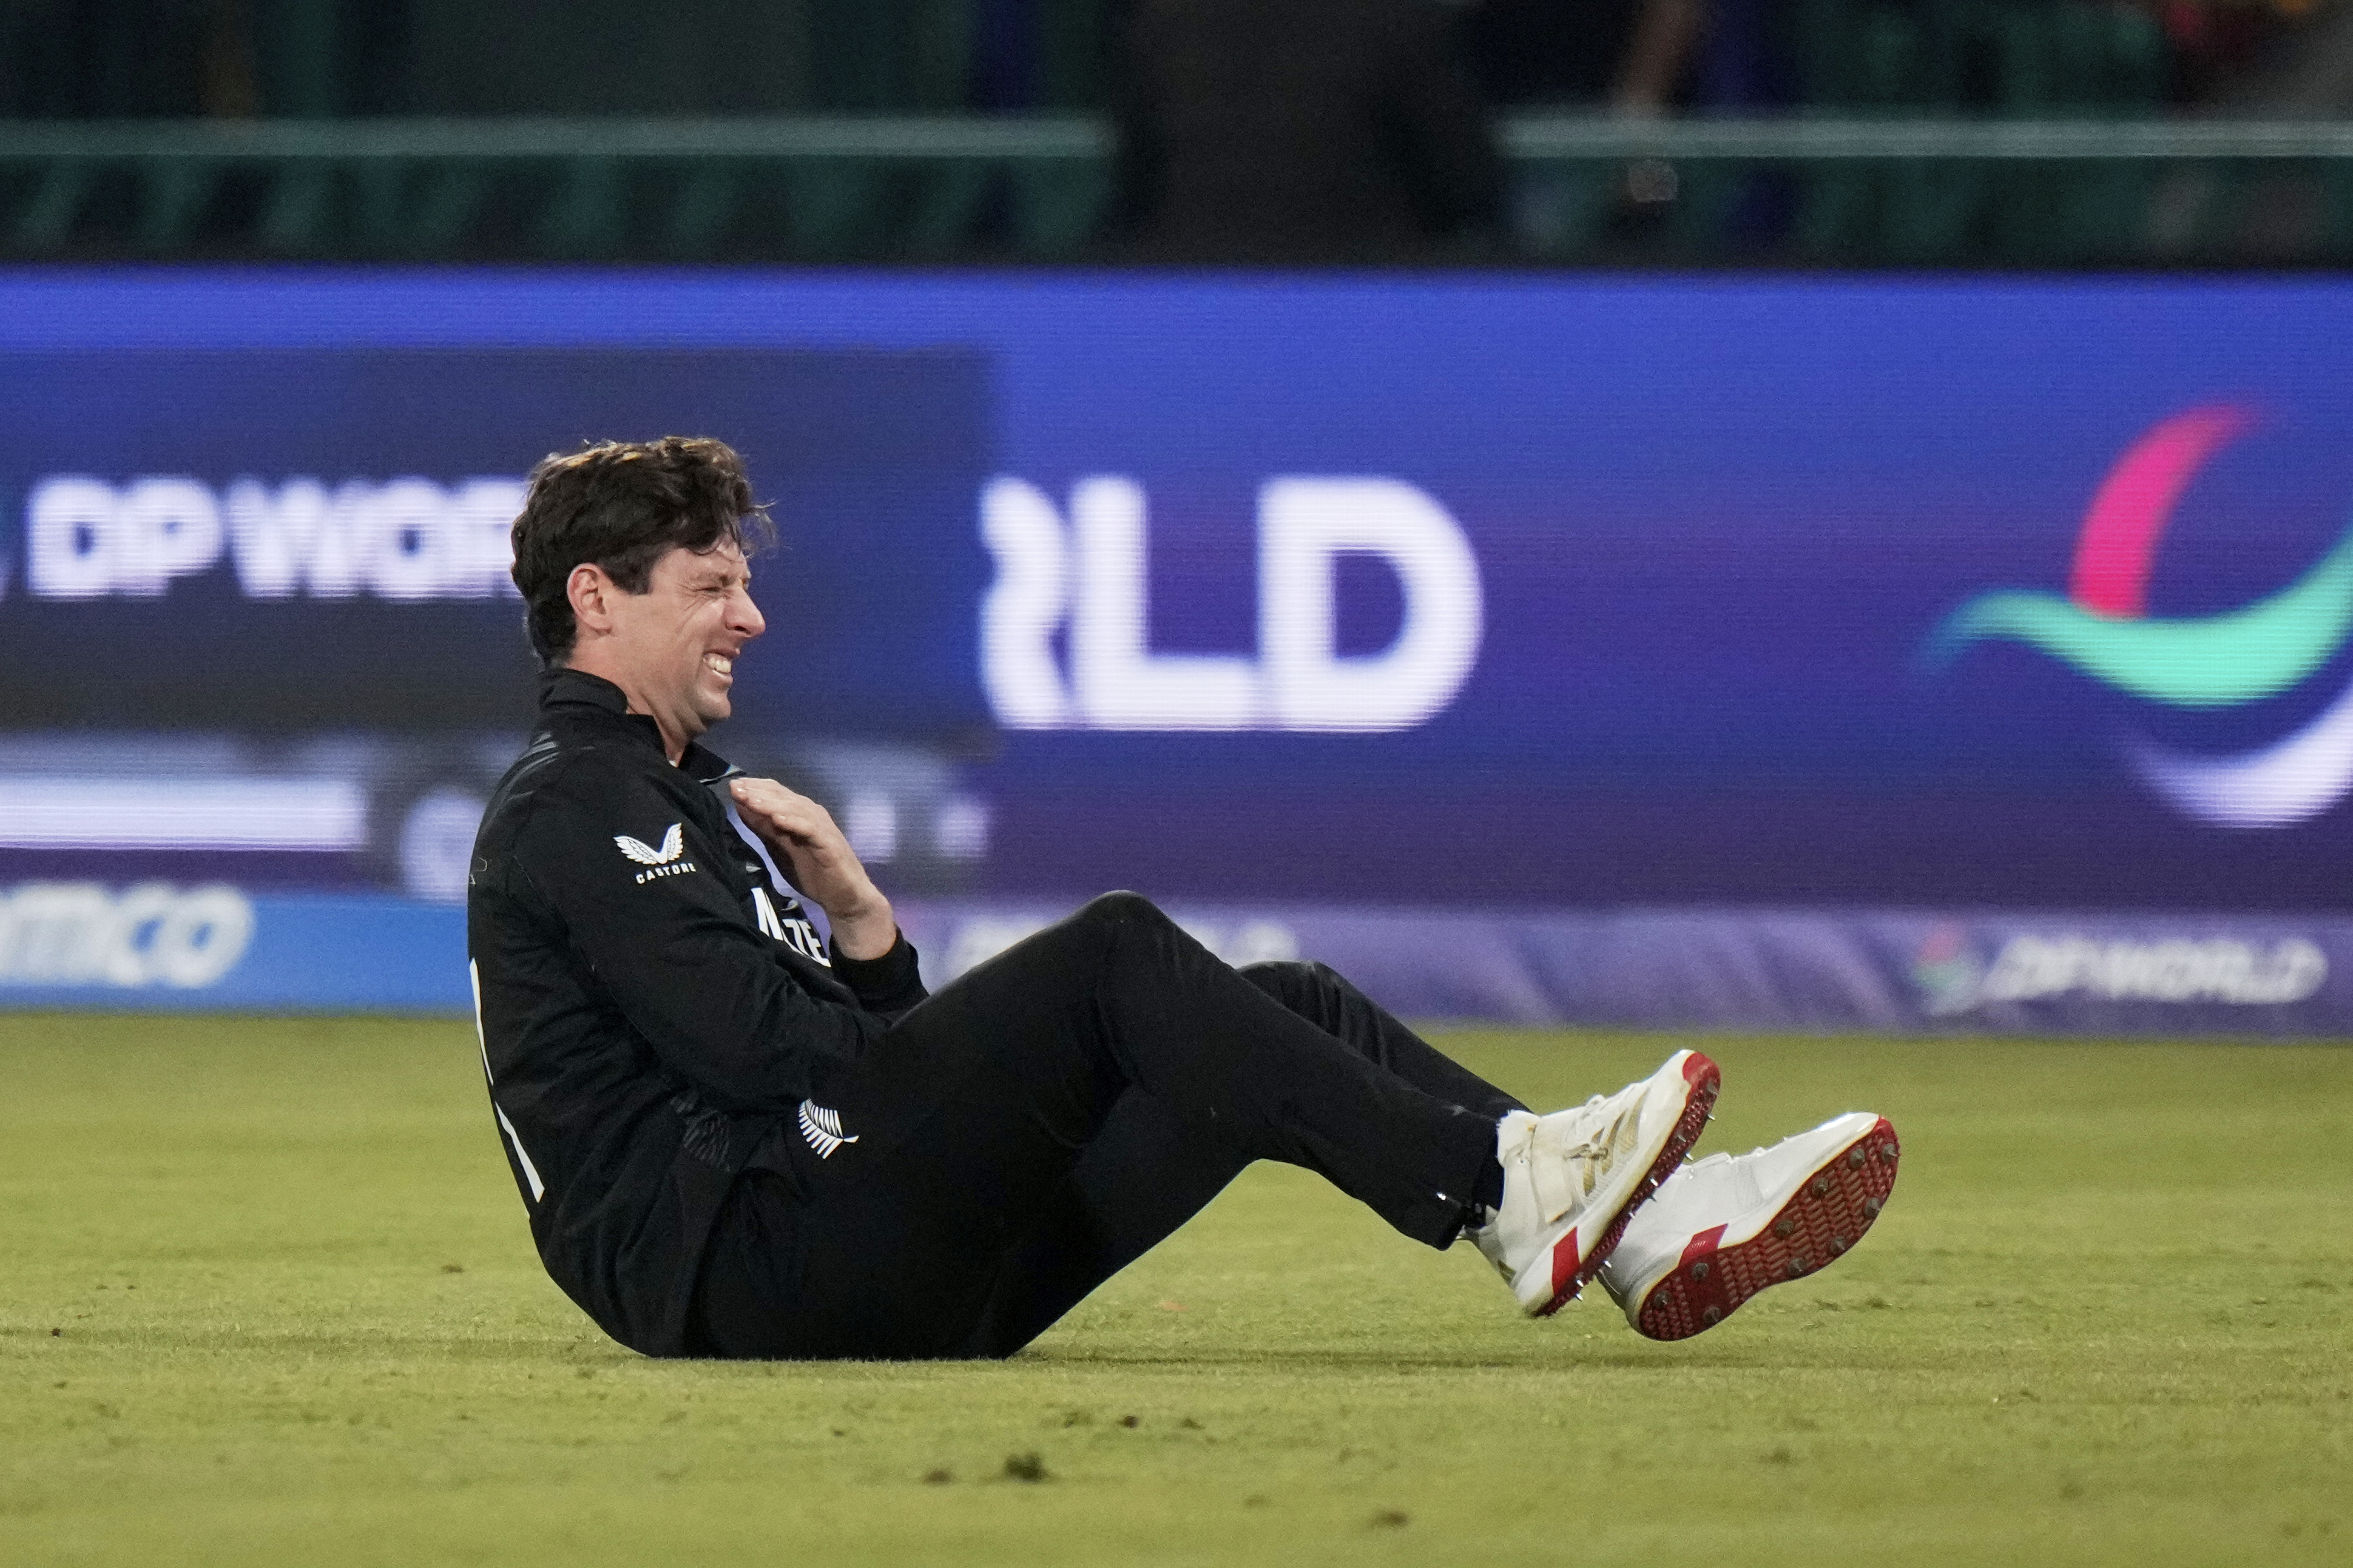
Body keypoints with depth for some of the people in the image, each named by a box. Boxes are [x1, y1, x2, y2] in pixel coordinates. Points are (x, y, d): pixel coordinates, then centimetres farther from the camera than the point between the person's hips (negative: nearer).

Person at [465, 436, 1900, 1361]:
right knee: (1117, 954, -22)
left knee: (1288, 1007, 1)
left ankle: (1666, 1229, -11)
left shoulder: (698, 800, 29)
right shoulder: (570, 810, -4)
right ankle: (1504, 1185, -27)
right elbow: (763, 1051, -16)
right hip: (733, 1268, -10)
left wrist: (857, 916, 2)